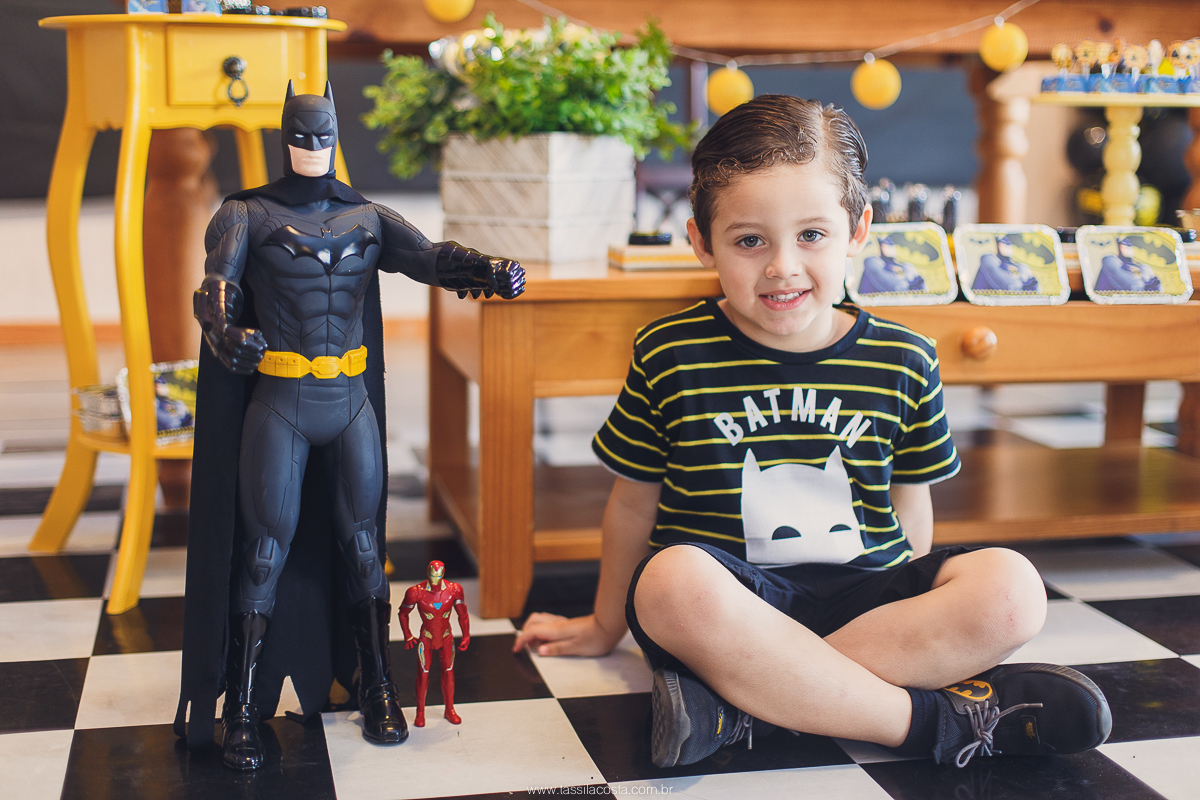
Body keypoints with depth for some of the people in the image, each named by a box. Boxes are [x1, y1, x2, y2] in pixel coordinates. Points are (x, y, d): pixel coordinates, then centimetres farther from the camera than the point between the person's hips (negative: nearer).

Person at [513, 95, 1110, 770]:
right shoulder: (670, 355, -2)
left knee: (1012, 589, -24)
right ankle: (936, 719, -27)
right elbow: (634, 503, 10)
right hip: (730, 596, -2)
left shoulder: (903, 361, 3)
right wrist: (605, 626, 20)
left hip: (865, 592, 3)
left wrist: (923, 613, 15)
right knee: (674, 583, -38)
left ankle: (744, 700, -29)